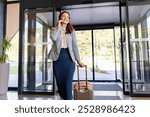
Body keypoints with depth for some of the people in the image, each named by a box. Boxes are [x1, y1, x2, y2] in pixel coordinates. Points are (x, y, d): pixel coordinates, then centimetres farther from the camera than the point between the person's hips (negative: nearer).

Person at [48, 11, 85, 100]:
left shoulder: (71, 31, 10)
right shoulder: (55, 29, 10)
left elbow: (75, 45, 5)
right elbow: (53, 38, -15)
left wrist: (78, 60, -1)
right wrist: (59, 26, -5)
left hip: (69, 57, -1)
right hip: (58, 57, 1)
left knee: (68, 83, -6)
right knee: (59, 81, 9)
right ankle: (64, 98, 32)